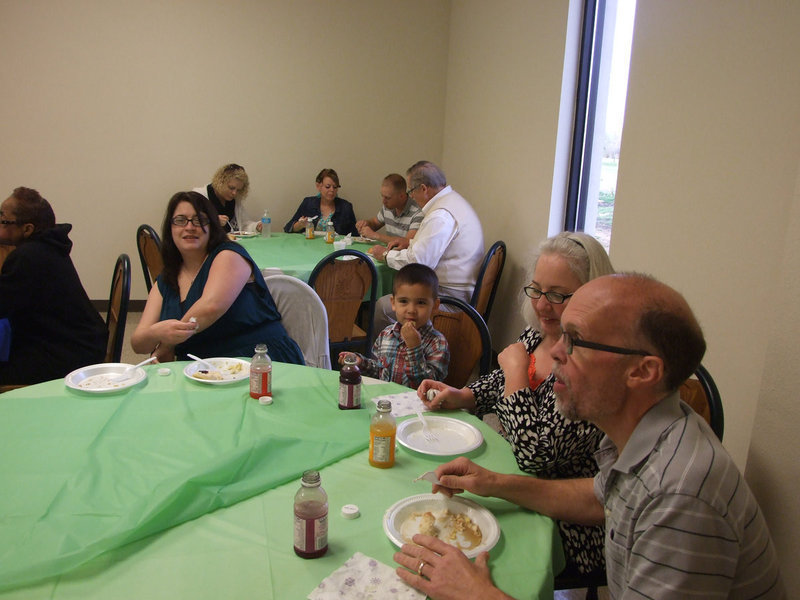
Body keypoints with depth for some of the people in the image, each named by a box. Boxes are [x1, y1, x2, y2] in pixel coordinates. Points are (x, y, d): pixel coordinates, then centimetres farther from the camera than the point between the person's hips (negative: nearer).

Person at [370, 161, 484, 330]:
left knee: (382, 306, -13)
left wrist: (386, 255, -6)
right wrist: (410, 242, 17)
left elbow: (418, 261, -23)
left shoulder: (441, 215, -22)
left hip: (451, 296, -11)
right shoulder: (453, 198, 13)